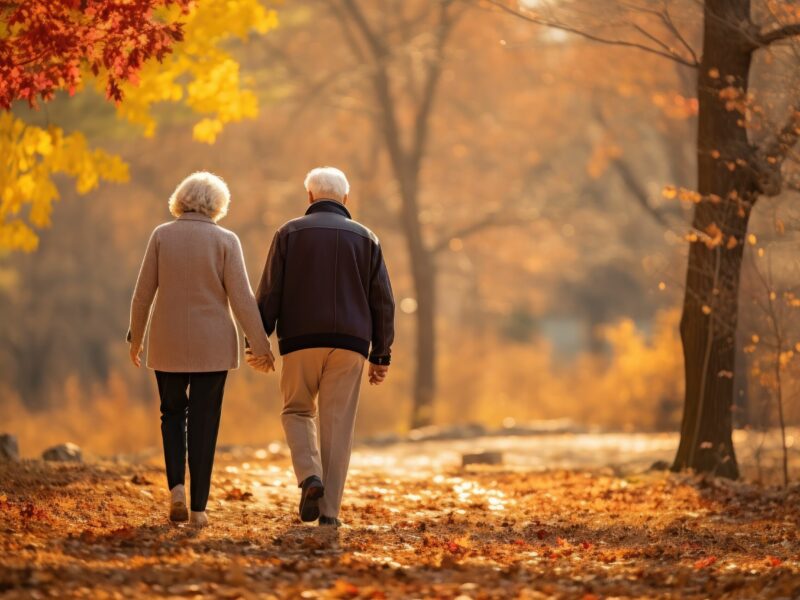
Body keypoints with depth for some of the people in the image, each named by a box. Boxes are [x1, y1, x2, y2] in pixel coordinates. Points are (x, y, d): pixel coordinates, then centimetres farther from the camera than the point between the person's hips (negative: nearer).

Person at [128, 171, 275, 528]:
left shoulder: (162, 236, -1)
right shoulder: (225, 240, -6)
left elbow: (143, 292, 0)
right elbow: (241, 298, -10)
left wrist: (136, 337, 12)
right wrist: (261, 345, -4)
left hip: (169, 343, 1)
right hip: (212, 345, -1)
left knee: (172, 413, 18)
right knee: (203, 422, 6)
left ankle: (176, 486, -2)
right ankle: (198, 507, 3)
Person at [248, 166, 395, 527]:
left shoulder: (290, 233, 4)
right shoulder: (365, 238, 9)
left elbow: (269, 293, -2)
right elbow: (382, 301, 6)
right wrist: (381, 355, 10)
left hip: (301, 341, -1)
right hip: (349, 344, 1)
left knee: (297, 412, 16)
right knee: (337, 424, 3)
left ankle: (310, 477, -9)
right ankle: (329, 510, -2)